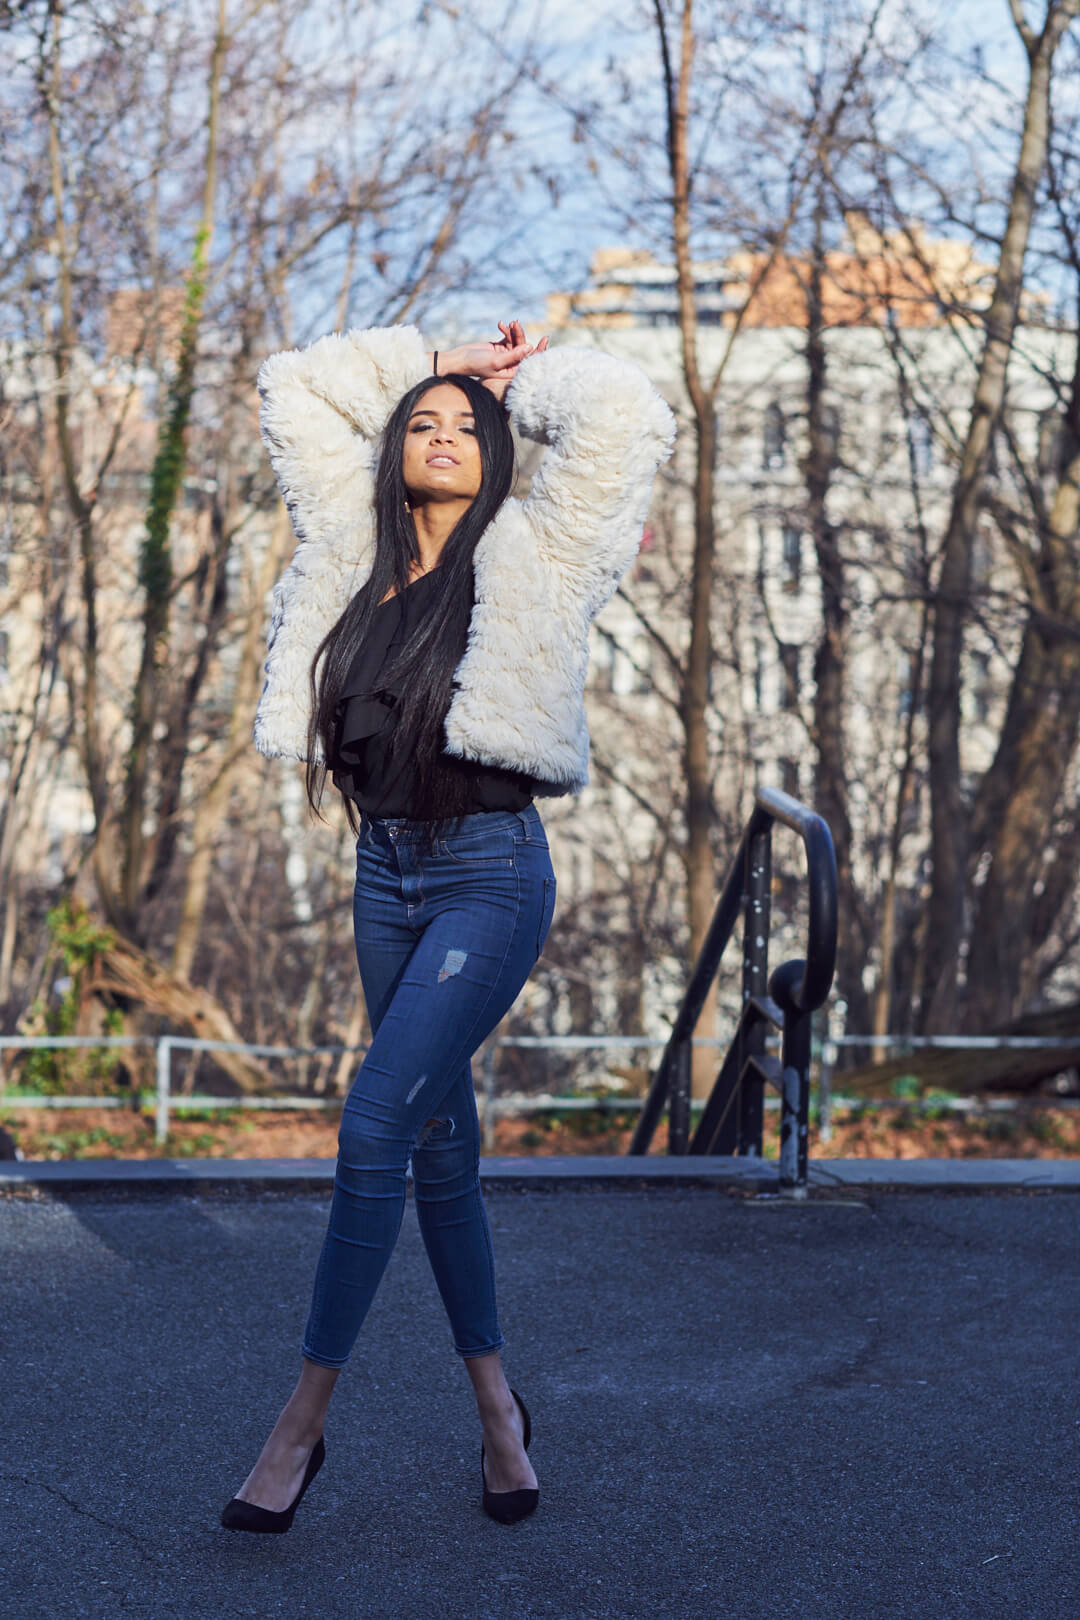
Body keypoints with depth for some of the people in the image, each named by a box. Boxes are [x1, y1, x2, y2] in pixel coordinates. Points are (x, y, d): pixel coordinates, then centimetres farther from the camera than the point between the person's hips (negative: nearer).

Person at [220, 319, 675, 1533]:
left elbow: (626, 417, -9)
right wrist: (429, 363, 16)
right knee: (439, 1137, 11)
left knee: (375, 1127, -14)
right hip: (385, 870, 6)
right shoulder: (357, 548, 10)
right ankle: (495, 1403, 24)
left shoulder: (531, 558, -2)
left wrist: (518, 380, 6)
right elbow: (293, 392, 19)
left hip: (490, 875, -6)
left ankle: (303, 1421, -5)